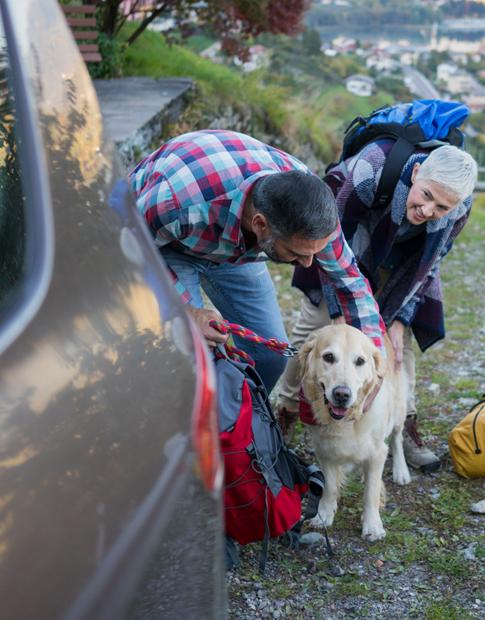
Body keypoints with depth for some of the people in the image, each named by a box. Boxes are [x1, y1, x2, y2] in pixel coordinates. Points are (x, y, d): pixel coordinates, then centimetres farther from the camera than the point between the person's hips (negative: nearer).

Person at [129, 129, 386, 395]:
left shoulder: (312, 204, -29)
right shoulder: (180, 204, -45)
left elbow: (349, 277, -12)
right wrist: (184, 310, -31)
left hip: (236, 246, 4)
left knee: (271, 354, 0)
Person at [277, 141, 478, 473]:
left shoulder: (459, 206, -30)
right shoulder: (372, 170, -43)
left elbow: (428, 266, -14)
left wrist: (400, 319, -21)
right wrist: (342, 315, -31)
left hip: (401, 255, 3)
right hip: (351, 231, -3)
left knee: (400, 333, -2)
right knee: (316, 320, -5)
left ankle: (404, 426, 11)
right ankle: (286, 411, 11)